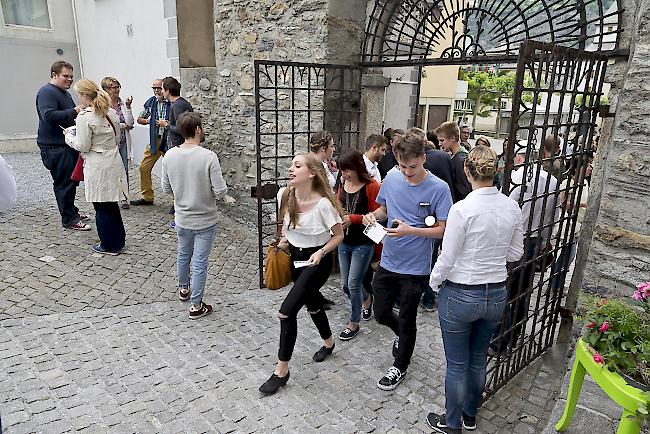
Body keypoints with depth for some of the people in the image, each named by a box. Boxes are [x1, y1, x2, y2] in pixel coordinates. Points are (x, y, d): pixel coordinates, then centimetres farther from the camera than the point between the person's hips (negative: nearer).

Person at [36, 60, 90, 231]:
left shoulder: (64, 93, 19)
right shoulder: (46, 92, -13)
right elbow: (49, 115, -27)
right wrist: (74, 111, -27)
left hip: (68, 143, 10)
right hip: (55, 146, -10)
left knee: (72, 179, 17)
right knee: (64, 183, -6)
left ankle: (71, 210, 30)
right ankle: (69, 219, 1)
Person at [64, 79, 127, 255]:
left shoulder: (84, 117, -16)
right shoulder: (111, 112, 5)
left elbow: (83, 146, -14)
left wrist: (69, 136, 5)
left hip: (97, 165, -7)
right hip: (114, 161, 7)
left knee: (102, 207, 6)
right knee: (111, 203, 18)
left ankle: (109, 245, 17)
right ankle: (118, 240, 28)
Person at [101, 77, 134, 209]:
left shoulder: (123, 103, 5)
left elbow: (130, 123, -4)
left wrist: (128, 107, -12)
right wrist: (123, 125, -6)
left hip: (123, 142, 3)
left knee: (124, 171, 6)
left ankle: (125, 199, 15)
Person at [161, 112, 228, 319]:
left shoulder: (170, 155, -8)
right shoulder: (208, 157, -22)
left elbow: (166, 188, 2)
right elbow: (220, 191, -21)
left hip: (182, 218, 5)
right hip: (205, 220, -5)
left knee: (183, 255, 26)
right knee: (200, 263, 7)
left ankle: (184, 289, 48)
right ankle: (196, 305, 19)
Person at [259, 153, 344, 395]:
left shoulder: (323, 203, -25)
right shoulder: (284, 195, -9)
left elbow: (339, 235, -11)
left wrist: (320, 253, -24)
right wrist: (284, 238, -2)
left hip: (317, 261, -6)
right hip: (295, 257, 7)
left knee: (286, 311, -12)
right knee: (312, 303, 24)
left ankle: (281, 371, 5)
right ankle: (328, 343, 52)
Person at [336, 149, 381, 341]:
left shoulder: (371, 186, -15)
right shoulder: (343, 183, 3)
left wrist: (354, 218, -22)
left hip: (363, 244, -6)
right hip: (344, 242, 6)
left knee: (353, 285, -1)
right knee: (345, 284, 14)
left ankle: (354, 323, 20)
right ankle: (366, 299, 45)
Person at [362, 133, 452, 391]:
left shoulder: (438, 188, -16)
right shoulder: (392, 178, -3)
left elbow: (443, 230, -13)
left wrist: (410, 230, -26)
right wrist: (373, 216, -12)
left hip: (415, 268, -4)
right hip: (388, 262, 4)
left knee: (406, 320, 12)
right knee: (381, 313, 15)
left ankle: (400, 367, 36)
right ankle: (402, 335, 49)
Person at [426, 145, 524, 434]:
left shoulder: (462, 209, -22)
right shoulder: (512, 207, -5)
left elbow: (447, 258, -16)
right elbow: (515, 253, 6)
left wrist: (434, 282, 1)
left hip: (461, 295, -5)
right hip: (497, 295, 6)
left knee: (457, 364, 12)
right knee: (478, 359, 24)